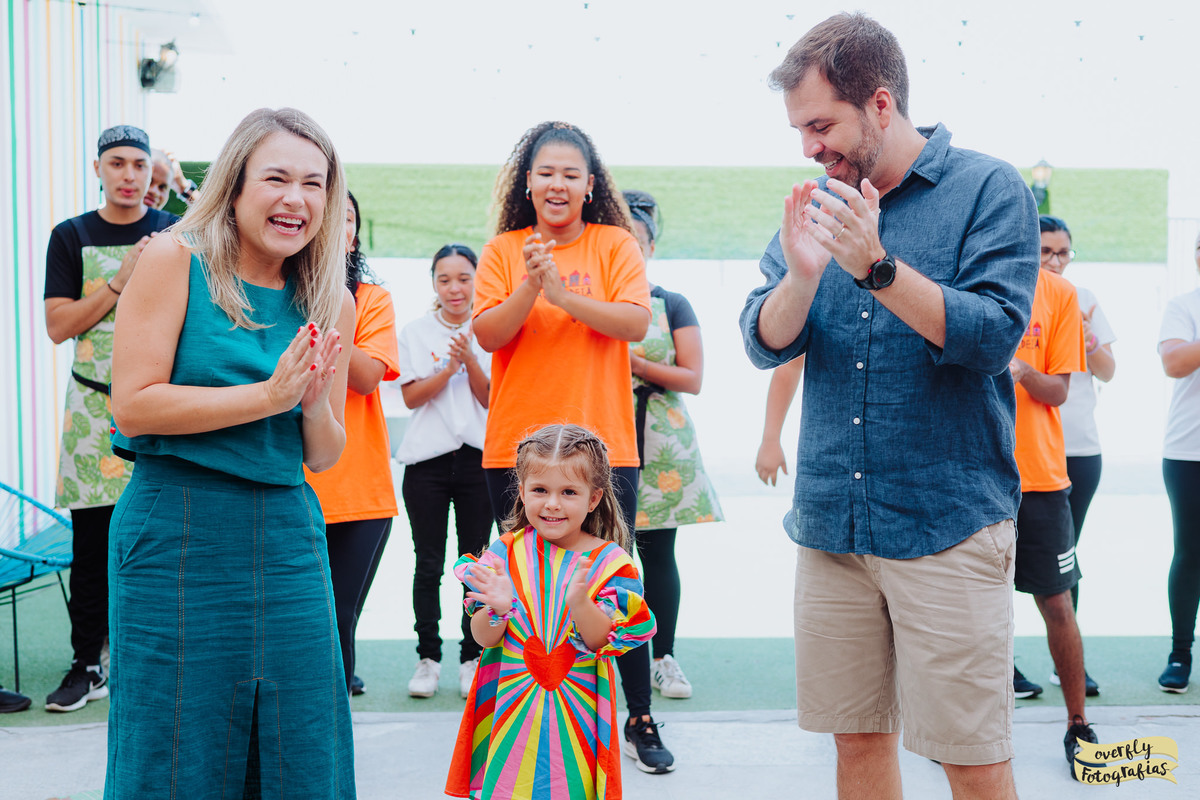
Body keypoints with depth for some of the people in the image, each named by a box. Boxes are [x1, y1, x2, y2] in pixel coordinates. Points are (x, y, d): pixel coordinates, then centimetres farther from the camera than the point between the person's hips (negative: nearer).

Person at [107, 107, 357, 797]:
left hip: (289, 532, 5)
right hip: (178, 527, -4)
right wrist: (268, 395, -15)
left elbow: (324, 457, 12)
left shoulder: (332, 304, 8)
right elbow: (133, 404, -12)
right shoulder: (175, 260, -4)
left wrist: (315, 405, -10)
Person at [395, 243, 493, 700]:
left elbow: (491, 399, 0)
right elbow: (411, 397, -1)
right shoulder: (415, 332, 7)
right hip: (428, 459, 0)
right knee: (428, 564, 2)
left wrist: (470, 359, -15)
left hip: (478, 457, 0)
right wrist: (450, 367, -14)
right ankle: (427, 657, 11)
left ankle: (472, 659, 12)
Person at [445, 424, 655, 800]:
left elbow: (603, 643, -12)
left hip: (577, 710, -1)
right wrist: (497, 610, -26)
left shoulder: (608, 561, -6)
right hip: (511, 706, 1)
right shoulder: (507, 552, -3)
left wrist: (580, 603, -30)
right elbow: (484, 638, -5)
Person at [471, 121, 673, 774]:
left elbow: (637, 322, -11)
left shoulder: (615, 244, 3)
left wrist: (563, 293, -21)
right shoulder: (502, 250, 6)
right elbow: (487, 334, -4)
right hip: (516, 448, 1)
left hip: (604, 447, -1)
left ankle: (640, 719, 17)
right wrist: (530, 288, -20)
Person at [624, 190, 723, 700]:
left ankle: (663, 658, 12)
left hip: (658, 443, 0)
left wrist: (633, 362, -11)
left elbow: (692, 378, -1)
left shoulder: (672, 305, 7)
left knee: (657, 552, 1)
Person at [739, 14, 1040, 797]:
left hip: (947, 520, -4)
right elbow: (766, 344, 4)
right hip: (832, 521, 5)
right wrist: (801, 274, -16)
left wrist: (878, 268, -26)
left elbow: (995, 335, -15)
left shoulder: (989, 188, -3)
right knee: (858, 737, 13)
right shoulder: (820, 201, 10)